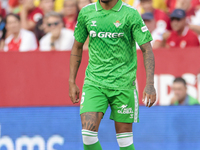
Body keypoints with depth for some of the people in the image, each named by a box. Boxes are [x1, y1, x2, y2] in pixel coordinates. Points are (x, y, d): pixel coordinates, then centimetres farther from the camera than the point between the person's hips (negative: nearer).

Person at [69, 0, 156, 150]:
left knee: (124, 136, 3)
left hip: (123, 83, -2)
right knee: (88, 132, -14)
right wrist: (72, 82, 13)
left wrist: (150, 84, -17)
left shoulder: (131, 14, -6)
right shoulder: (86, 13, 5)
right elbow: (77, 47, 17)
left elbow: (147, 49, -7)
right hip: (94, 81, 2)